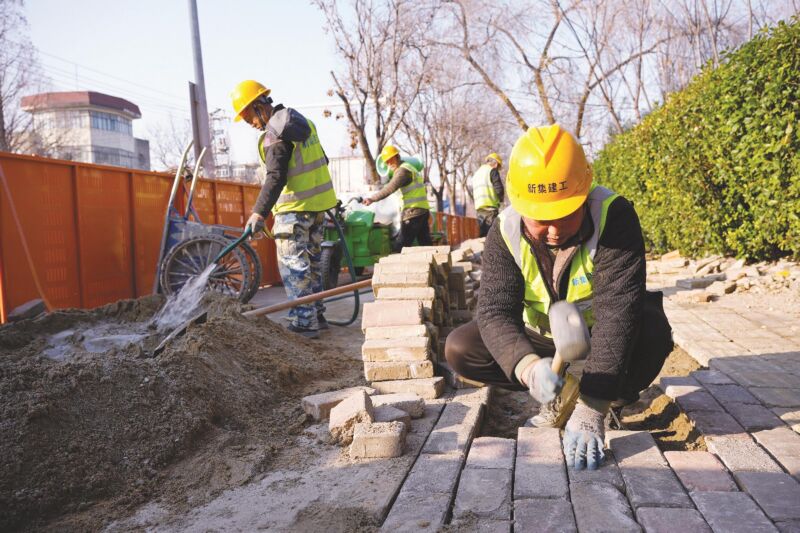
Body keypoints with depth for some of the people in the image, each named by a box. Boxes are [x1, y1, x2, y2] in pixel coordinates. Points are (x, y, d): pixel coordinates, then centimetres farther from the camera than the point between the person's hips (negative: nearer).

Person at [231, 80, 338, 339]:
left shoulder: (275, 135, -15)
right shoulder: (304, 123, 12)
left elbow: (275, 177, -26)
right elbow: (321, 159, 22)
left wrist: (259, 212, -32)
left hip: (295, 208, -9)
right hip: (318, 205, 9)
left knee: (293, 265, -4)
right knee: (312, 262, 16)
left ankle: (304, 322, -3)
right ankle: (317, 316, 23)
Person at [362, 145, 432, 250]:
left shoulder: (403, 170, -9)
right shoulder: (410, 168, 22)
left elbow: (390, 188, -21)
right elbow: (424, 189, 28)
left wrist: (373, 199, -24)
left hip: (413, 211, -10)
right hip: (423, 210, 10)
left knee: (402, 245, -8)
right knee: (425, 243, 10)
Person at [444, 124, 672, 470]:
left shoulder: (613, 216, -29)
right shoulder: (505, 233, -20)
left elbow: (618, 309, -37)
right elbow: (495, 311, -29)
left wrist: (591, 408, -45)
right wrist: (528, 367, -52)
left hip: (602, 338, -2)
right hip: (541, 342, 3)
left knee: (652, 329, -35)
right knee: (459, 349, -17)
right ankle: (559, 394, -2)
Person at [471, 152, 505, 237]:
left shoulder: (476, 173, 23)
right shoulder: (492, 171, -2)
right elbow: (499, 188, -10)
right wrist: (500, 199, 8)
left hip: (478, 207, 7)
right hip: (490, 205, -7)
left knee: (482, 233, 8)